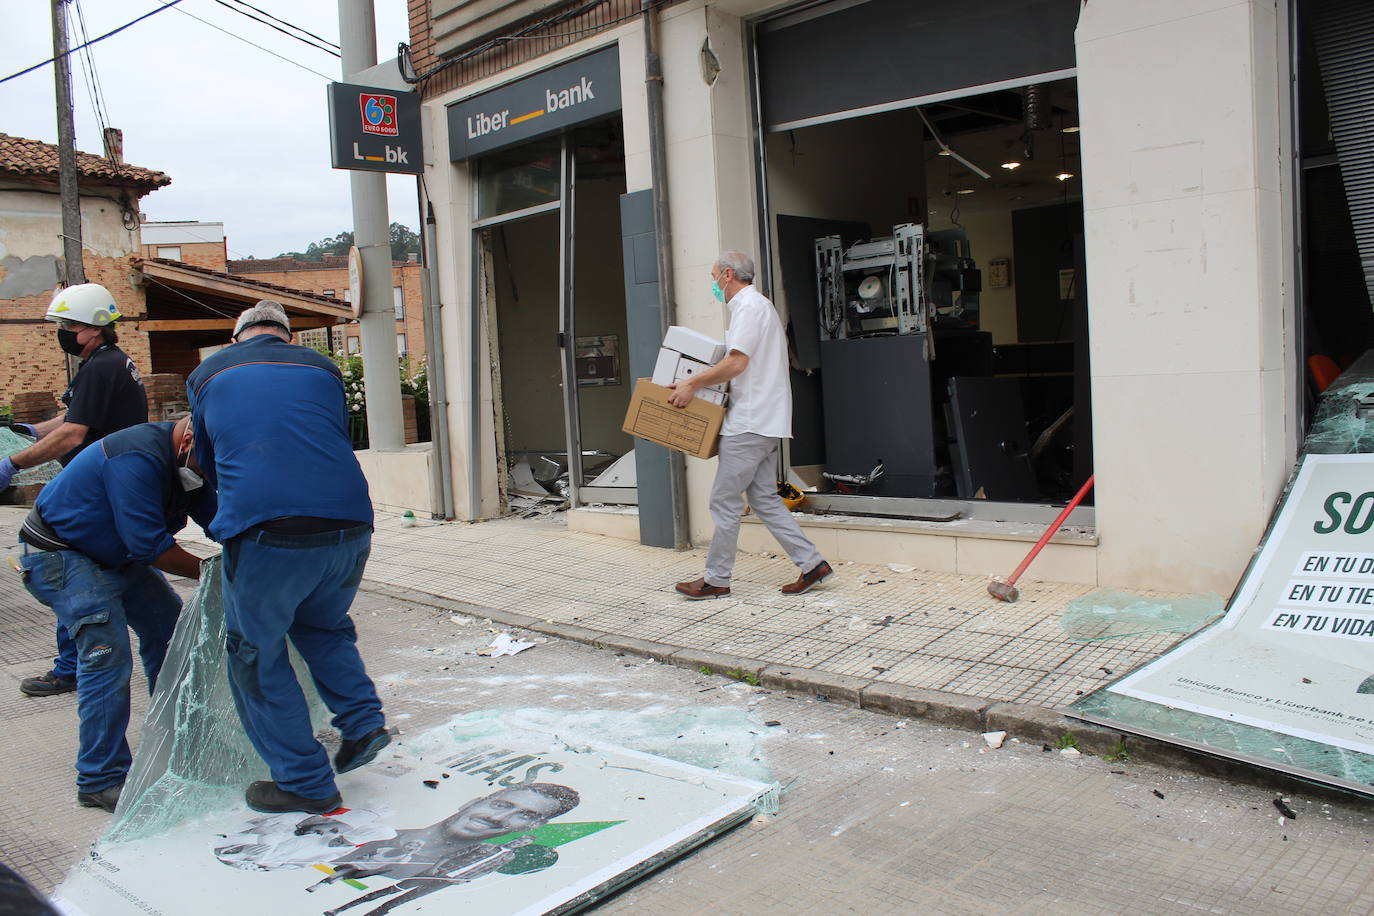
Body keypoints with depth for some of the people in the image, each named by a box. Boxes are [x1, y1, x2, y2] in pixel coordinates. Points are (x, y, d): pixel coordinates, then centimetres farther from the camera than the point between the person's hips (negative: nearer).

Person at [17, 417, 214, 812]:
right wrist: (207, 571, -25)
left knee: (169, 629, 8)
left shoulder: (188, 463, -3)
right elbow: (148, 543, -33)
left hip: (116, 554, 10)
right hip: (59, 553, -9)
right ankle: (101, 782, -11)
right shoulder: (139, 458, -32)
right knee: (107, 653, -18)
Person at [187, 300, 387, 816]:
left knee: (258, 655, 14)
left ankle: (306, 783, 18)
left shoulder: (207, 375, 17)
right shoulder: (323, 369, 20)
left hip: (265, 538, -3)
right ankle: (362, 721, 15)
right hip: (349, 530, 3)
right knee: (323, 627, 29)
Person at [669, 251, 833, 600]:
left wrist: (692, 384, -15)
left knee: (725, 499, -3)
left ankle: (716, 579, 5)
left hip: (749, 422, -11)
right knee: (764, 498, 11)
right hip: (765, 422, 11)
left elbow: (737, 362, -21)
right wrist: (697, 381, 24)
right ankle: (811, 563, 10)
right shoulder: (759, 305, 22)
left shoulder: (749, 306, -11)